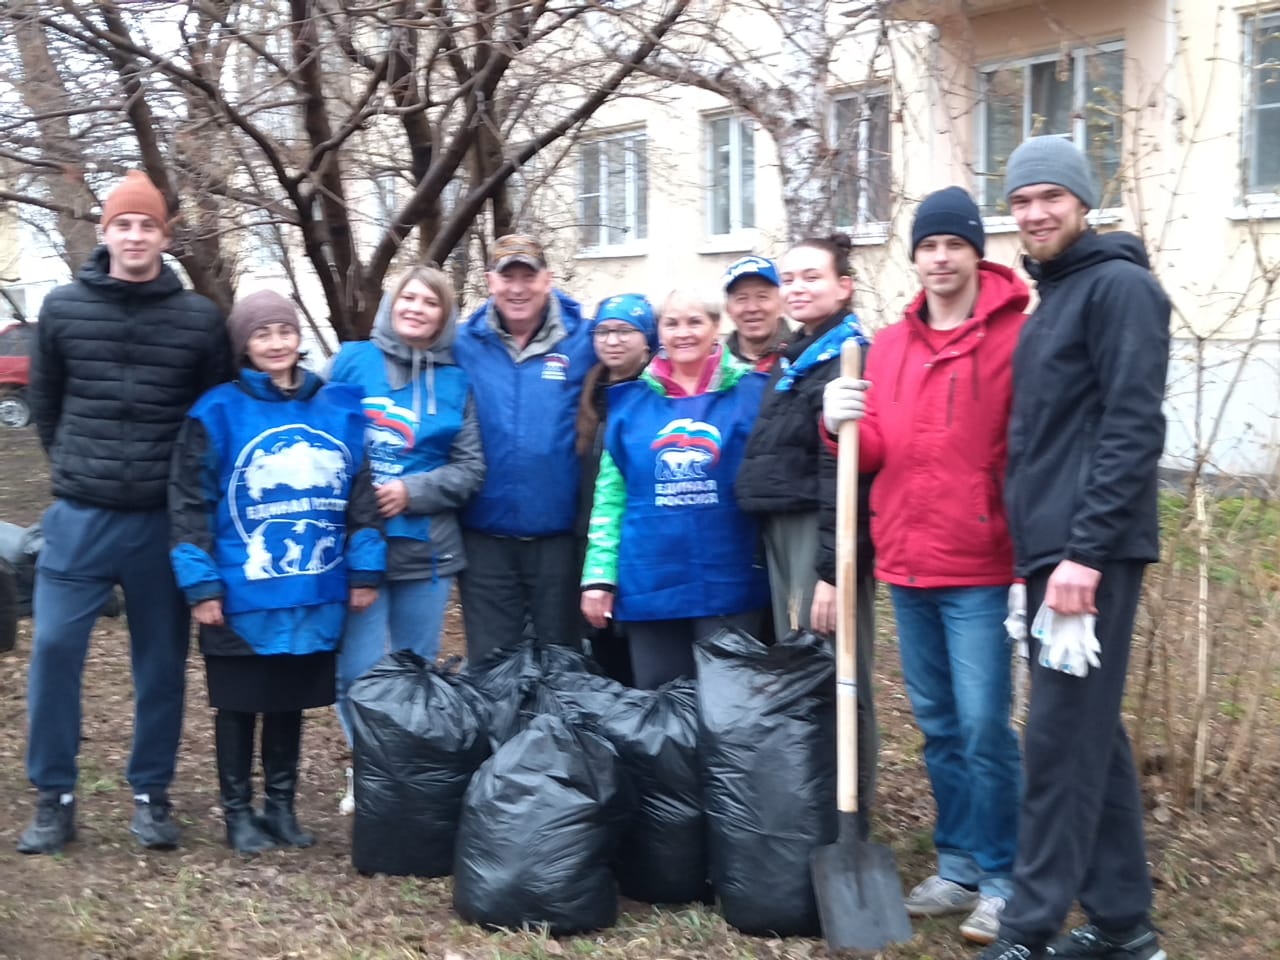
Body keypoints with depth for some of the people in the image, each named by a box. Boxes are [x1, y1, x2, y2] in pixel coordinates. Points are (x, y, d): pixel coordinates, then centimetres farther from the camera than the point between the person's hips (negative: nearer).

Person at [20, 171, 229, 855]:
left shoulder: (200, 318, -1)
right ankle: (53, 797, 12)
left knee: (161, 663, 7)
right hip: (79, 515, 0)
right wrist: (73, 465, 13)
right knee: (53, 649, -3)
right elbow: (43, 402, 14)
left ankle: (151, 795, 22)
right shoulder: (62, 308, 2)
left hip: (163, 521, 0)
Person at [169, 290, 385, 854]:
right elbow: (190, 503, -7)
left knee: (291, 703, 15)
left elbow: (360, 496, 8)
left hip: (314, 595, 3)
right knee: (239, 705, 9)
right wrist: (200, 584, -12)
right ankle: (238, 811, 24)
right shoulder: (218, 412, -7)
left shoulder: (339, 408, 4)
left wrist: (364, 568, 4)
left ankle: (281, 806, 29)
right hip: (243, 595, -3)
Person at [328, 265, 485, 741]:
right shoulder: (352, 361, 1)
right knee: (359, 677, -3)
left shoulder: (457, 381, 4)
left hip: (428, 550, 2)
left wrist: (410, 492, -14)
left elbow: (471, 467, -1)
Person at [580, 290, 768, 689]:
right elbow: (609, 495, 8)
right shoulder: (631, 400, 8)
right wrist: (599, 574, 1)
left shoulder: (750, 392, 1)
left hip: (729, 583, -2)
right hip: (649, 584, 2)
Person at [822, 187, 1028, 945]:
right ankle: (958, 866, 27)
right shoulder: (889, 345, 11)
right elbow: (877, 453, 11)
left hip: (981, 569, -6)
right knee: (939, 726, 14)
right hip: (906, 566, 6)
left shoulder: (1018, 334, -7)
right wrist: (843, 426, -11)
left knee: (985, 727, -4)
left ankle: (1000, 880, 10)